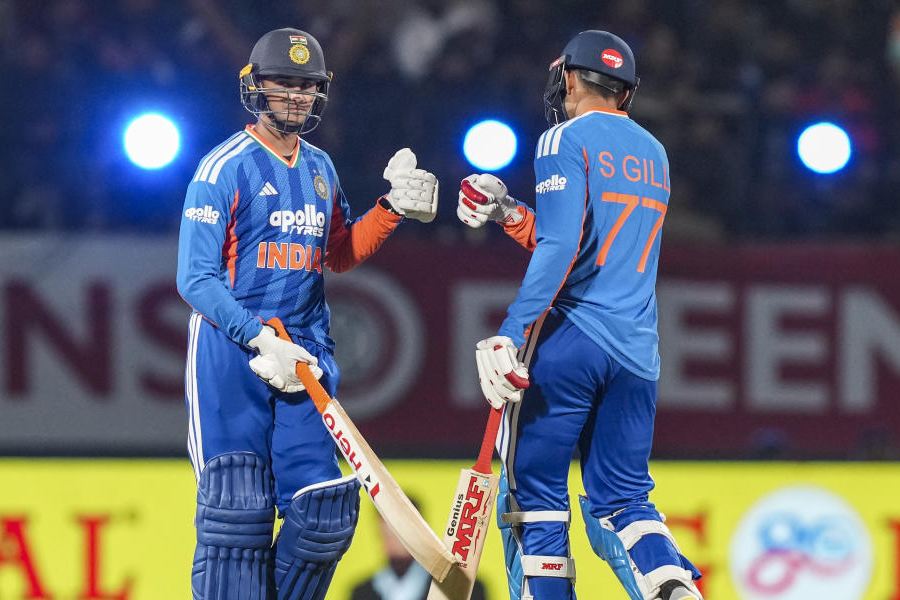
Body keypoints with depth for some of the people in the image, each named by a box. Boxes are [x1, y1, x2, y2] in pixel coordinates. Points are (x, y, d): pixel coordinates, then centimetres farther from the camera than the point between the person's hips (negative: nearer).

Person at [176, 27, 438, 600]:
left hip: (304, 353, 6)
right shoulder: (225, 167, -7)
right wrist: (261, 341, -21)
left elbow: (339, 254, 24)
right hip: (229, 352, -6)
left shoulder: (320, 168, 14)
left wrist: (392, 208, 10)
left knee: (323, 512, -1)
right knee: (237, 509, -11)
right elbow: (197, 279, -12)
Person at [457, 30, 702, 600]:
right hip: (636, 351, 6)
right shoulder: (653, 153, 18)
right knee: (621, 500, 10)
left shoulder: (566, 139, -4)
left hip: (568, 340, -6)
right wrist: (508, 213, 25)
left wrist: (512, 336, -18)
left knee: (533, 493, 2)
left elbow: (561, 248, -17)